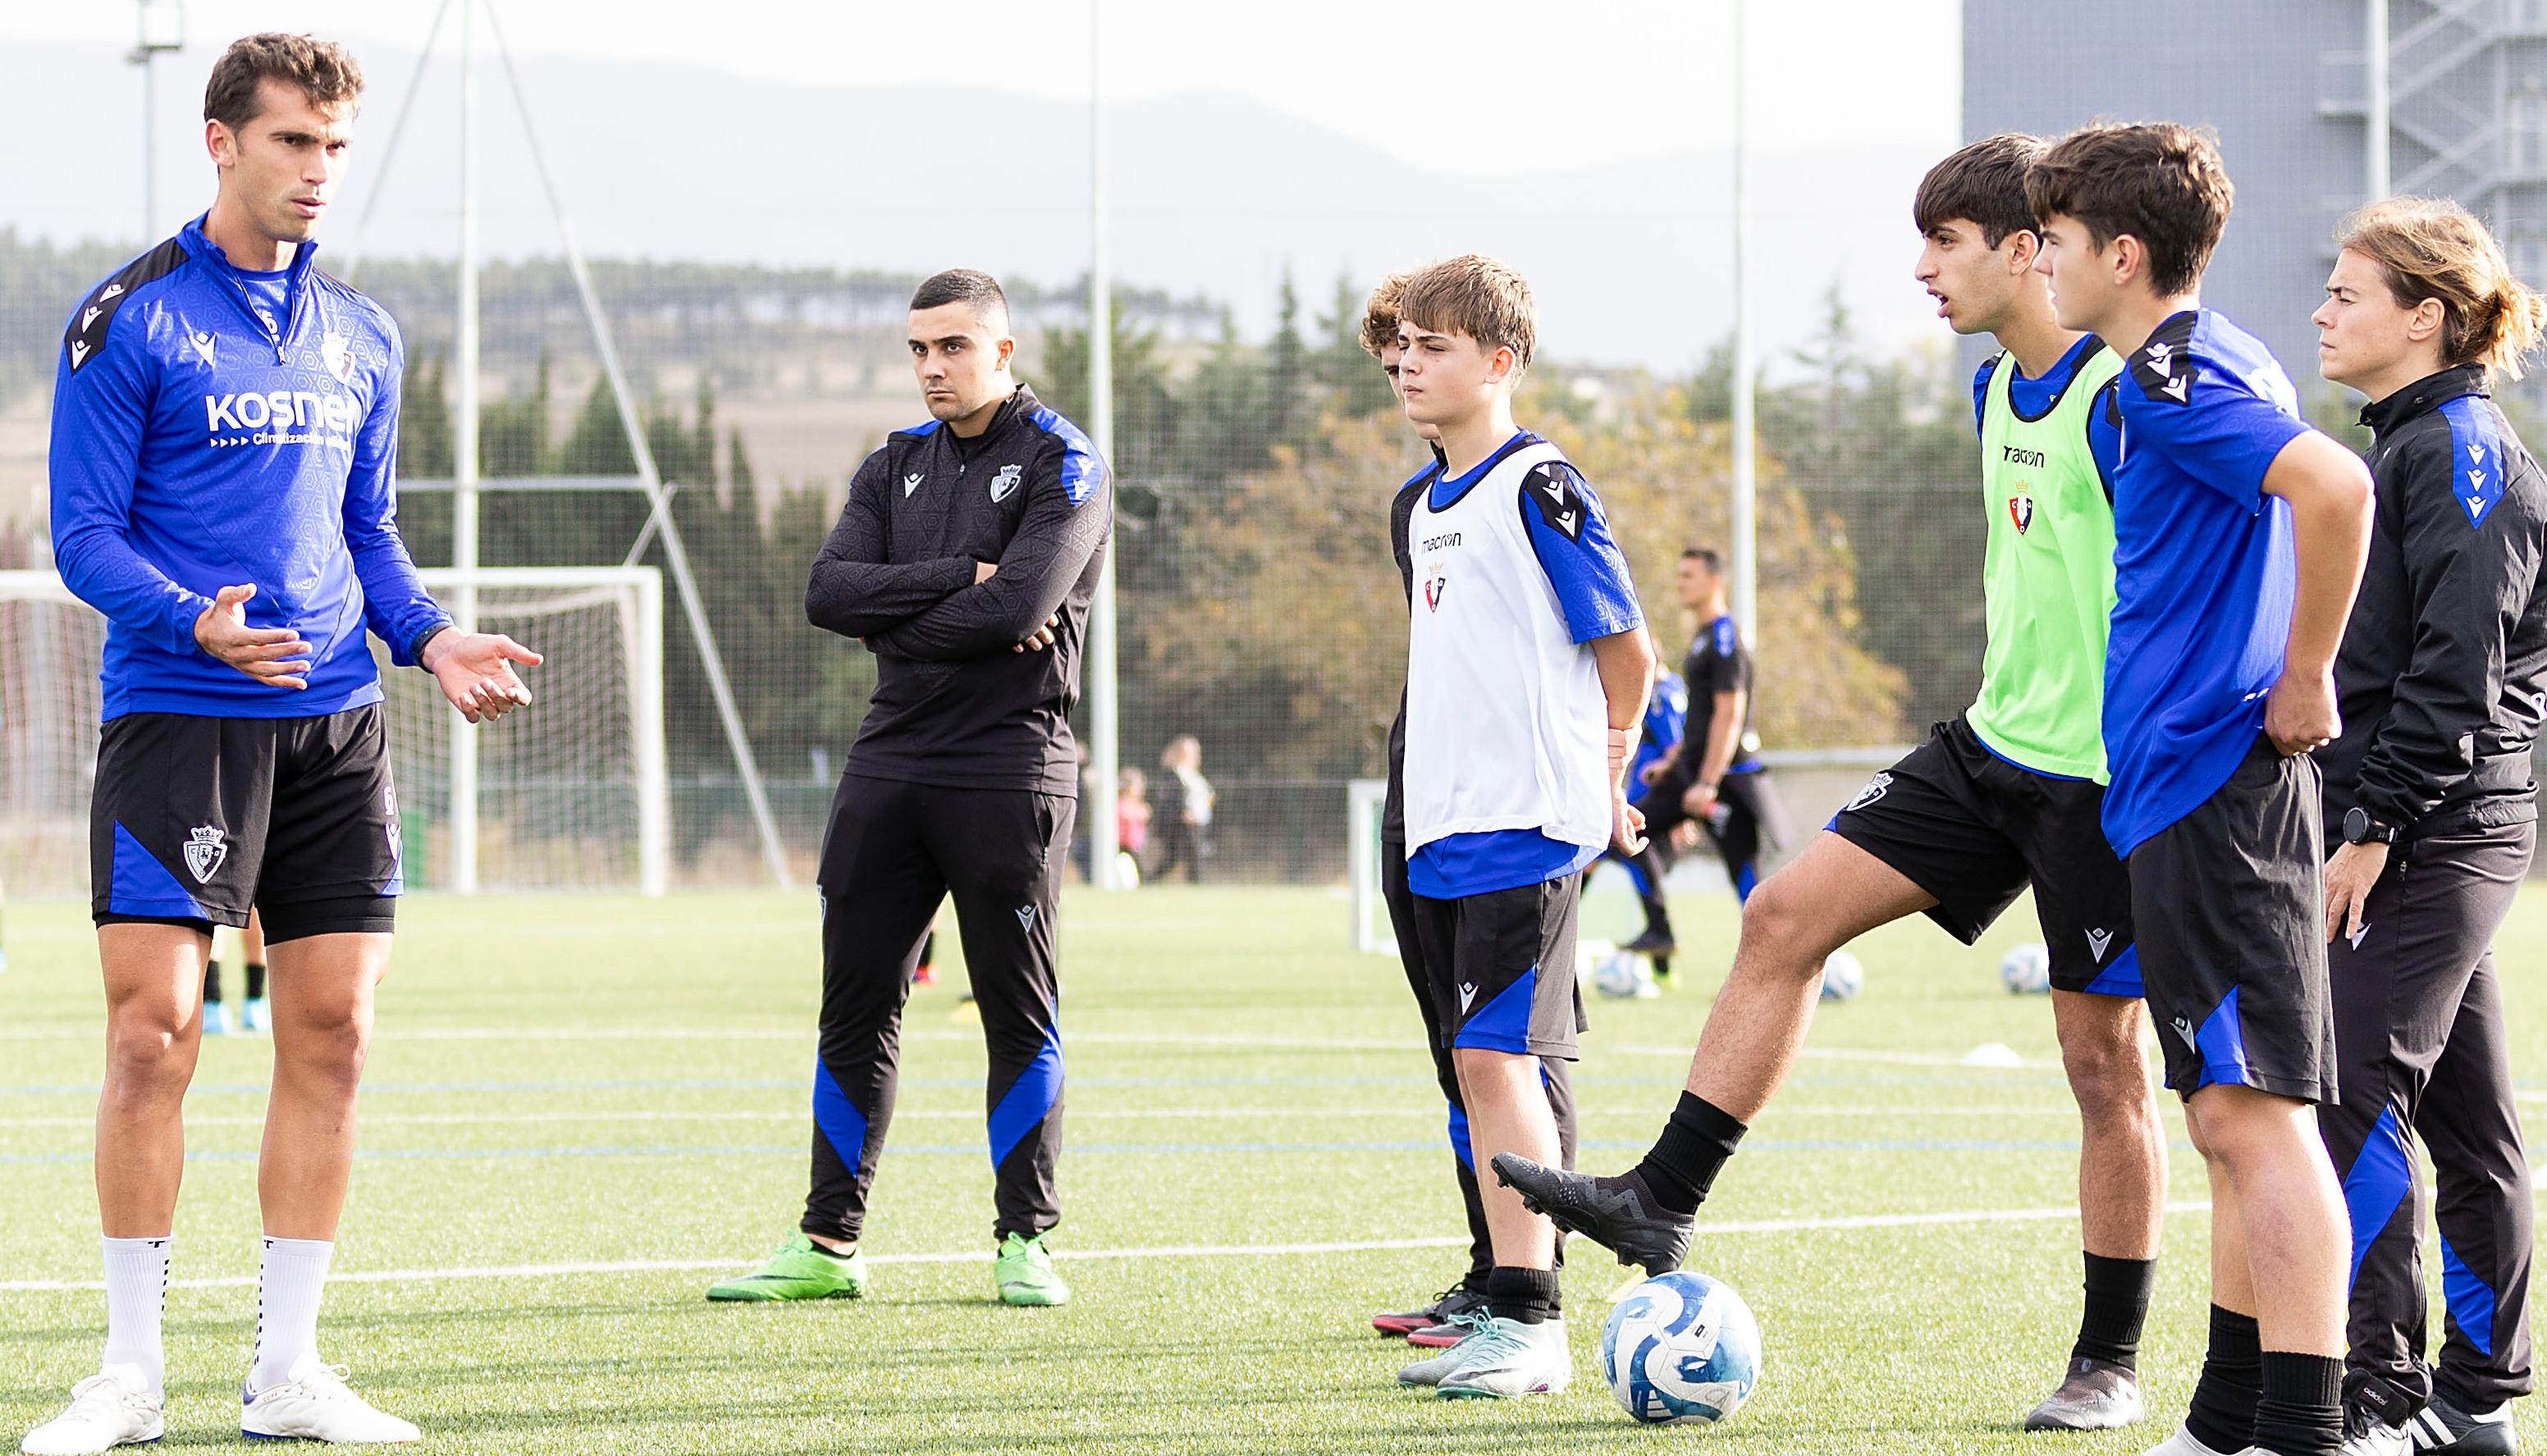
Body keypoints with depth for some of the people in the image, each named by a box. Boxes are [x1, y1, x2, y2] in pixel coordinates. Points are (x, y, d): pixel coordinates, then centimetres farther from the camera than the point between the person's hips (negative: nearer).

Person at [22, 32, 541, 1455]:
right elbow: (86, 534, -6)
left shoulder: (361, 336, 13)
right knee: (156, 1032, -8)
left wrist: (429, 635, 2)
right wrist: (195, 619, -23)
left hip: (335, 723, 5)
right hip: (178, 717, -5)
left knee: (331, 1033, 2)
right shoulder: (131, 320, -4)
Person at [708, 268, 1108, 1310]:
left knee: (1021, 1017, 0)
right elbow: (828, 593, 0)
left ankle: (1025, 1243, 8)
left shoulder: (1060, 464, -3)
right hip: (890, 763, 5)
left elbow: (1019, 605, -17)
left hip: (1009, 768, -5)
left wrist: (898, 622, -6)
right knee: (855, 1010, 5)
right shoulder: (896, 466, 15)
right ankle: (827, 1245, 9)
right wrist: (957, 579, -11)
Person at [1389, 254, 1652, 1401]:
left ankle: (1529, 1323, -12)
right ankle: (1506, 1305, 15)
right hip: (1443, 828, 9)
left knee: (1496, 1056, -13)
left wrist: (1604, 780, 5)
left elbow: (1625, 646, -6)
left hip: (1526, 826, -9)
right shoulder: (1428, 504, 16)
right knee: (1482, 1069, 10)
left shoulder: (1538, 487, -9)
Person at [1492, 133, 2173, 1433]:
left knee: (2101, 1053, 0)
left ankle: (2109, 1366, 10)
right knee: (1787, 912, 0)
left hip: (2103, 777, -9)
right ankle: (1662, 1203, 4)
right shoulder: (1996, 389, 11)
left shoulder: (2118, 398, -17)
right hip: (1994, 745, 9)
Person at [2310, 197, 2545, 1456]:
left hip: (2436, 830, -10)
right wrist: (2358, 823, 20)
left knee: (2354, 1093, -13)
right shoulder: (2408, 444, 19)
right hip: (2424, 834, 10)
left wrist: (2375, 825, -20)